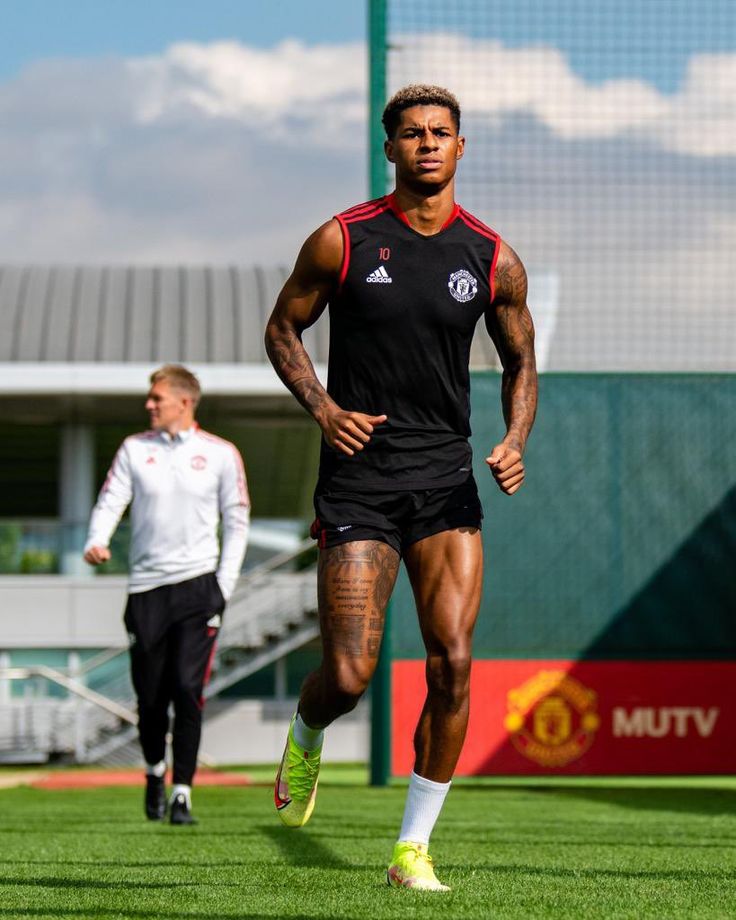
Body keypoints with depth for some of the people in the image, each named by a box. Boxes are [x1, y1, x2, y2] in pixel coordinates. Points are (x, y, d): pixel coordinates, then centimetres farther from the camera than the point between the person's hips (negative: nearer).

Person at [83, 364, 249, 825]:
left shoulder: (221, 454, 4)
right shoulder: (134, 449, 9)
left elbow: (237, 522, 6)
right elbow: (111, 501, 3)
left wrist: (223, 587, -1)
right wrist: (97, 541, -18)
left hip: (198, 583, -2)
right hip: (147, 585, 2)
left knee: (188, 690, -12)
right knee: (150, 695, 4)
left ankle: (183, 791, -6)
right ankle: (156, 769, 30)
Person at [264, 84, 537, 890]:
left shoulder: (494, 260, 3)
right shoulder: (342, 241, -3)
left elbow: (520, 363, 15)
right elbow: (282, 328, 8)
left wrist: (514, 442, -3)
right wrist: (323, 408, -8)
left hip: (445, 482, 2)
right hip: (357, 481, -2)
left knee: (453, 665, -9)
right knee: (348, 677, -8)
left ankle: (413, 848, 3)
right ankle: (305, 738, 30)